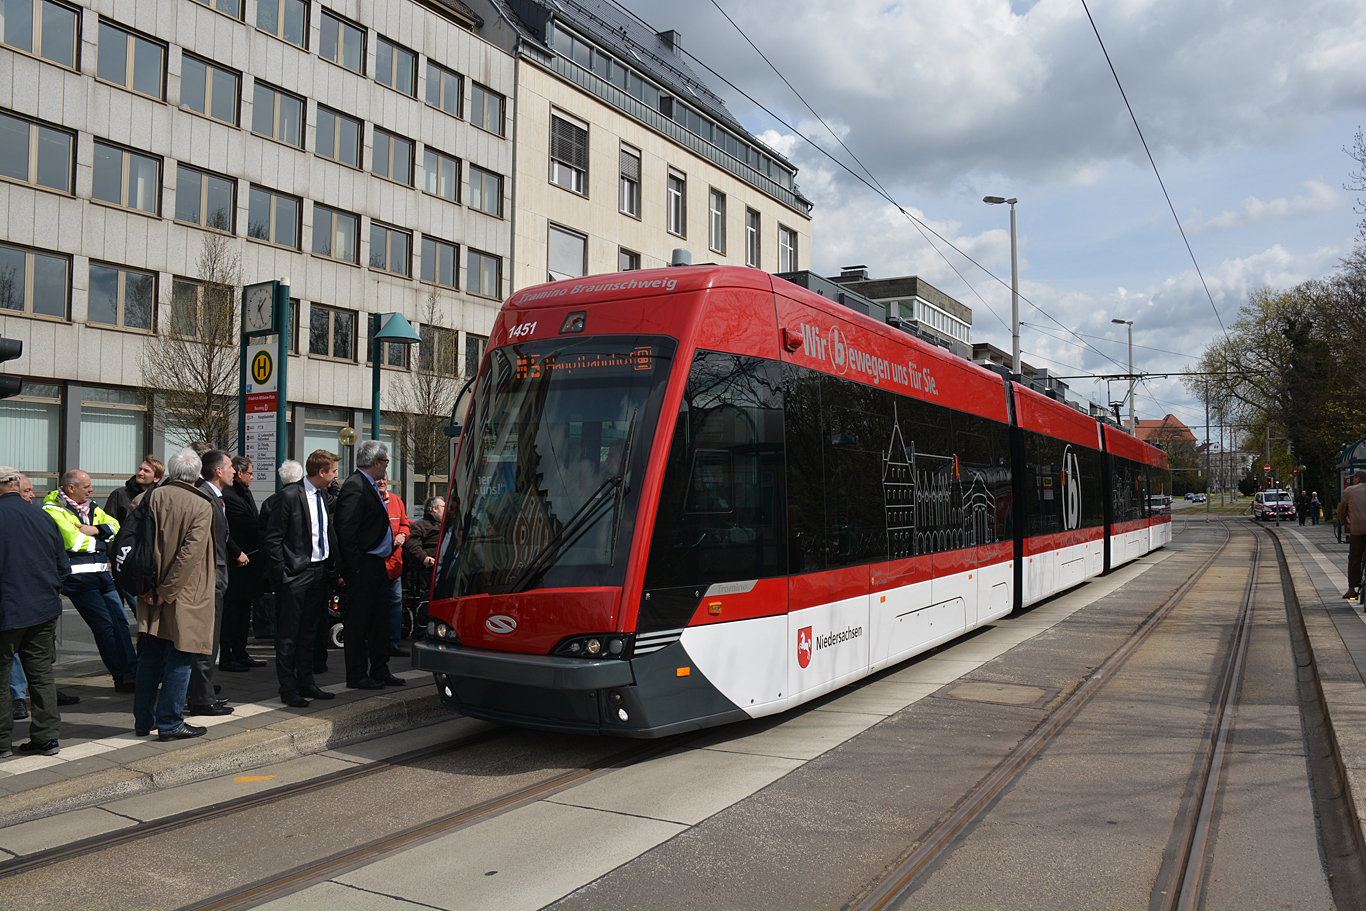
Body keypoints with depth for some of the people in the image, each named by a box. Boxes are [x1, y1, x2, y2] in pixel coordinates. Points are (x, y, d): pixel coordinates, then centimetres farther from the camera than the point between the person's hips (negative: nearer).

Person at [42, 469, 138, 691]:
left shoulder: (90, 508, 19)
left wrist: (95, 530, -7)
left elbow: (115, 527, 11)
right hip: (79, 576, -7)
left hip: (102, 573, 7)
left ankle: (132, 671, 11)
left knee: (120, 621, 5)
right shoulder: (53, 510, -5)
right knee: (104, 625, -7)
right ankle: (122, 678, -1)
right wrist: (101, 540, -1)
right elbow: (74, 541, -17)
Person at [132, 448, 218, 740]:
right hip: (185, 595, -5)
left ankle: (143, 720, 25)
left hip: (152, 593, 5)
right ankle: (170, 723, 8)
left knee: (150, 657, 15)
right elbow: (190, 553, -17)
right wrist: (167, 591, -12)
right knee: (179, 657, 3)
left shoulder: (149, 498, 1)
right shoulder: (201, 506, -12)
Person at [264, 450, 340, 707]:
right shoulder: (288, 496, -12)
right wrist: (282, 571, -14)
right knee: (288, 634, 2)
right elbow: (272, 537, -11)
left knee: (309, 632, 15)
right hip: (296, 573, -7)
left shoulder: (323, 495, 11)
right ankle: (288, 689, 10)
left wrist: (333, 567, 10)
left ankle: (306, 683, 24)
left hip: (320, 572, 7)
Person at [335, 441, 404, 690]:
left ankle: (379, 671, 22)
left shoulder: (370, 486, 17)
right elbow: (345, 532, -20)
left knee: (380, 619, 14)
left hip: (377, 564, 10)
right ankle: (357, 675, 7)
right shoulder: (354, 487, -15)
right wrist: (356, 565, -20)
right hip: (363, 566, -10)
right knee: (358, 622, -1)